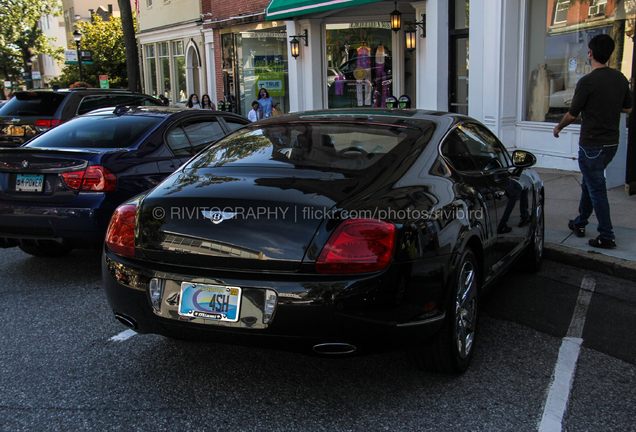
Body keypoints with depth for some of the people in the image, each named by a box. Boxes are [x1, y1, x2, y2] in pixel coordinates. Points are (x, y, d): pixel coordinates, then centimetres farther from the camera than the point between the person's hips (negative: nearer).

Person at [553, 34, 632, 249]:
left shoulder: (587, 82, -18)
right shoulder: (621, 79, 4)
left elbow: (572, 114, -11)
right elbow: (628, 108, 15)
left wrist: (558, 127, 8)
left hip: (592, 144, -7)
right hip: (612, 143, 8)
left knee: (597, 189, 0)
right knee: (589, 183, 21)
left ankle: (607, 236, 4)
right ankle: (580, 223, 33)